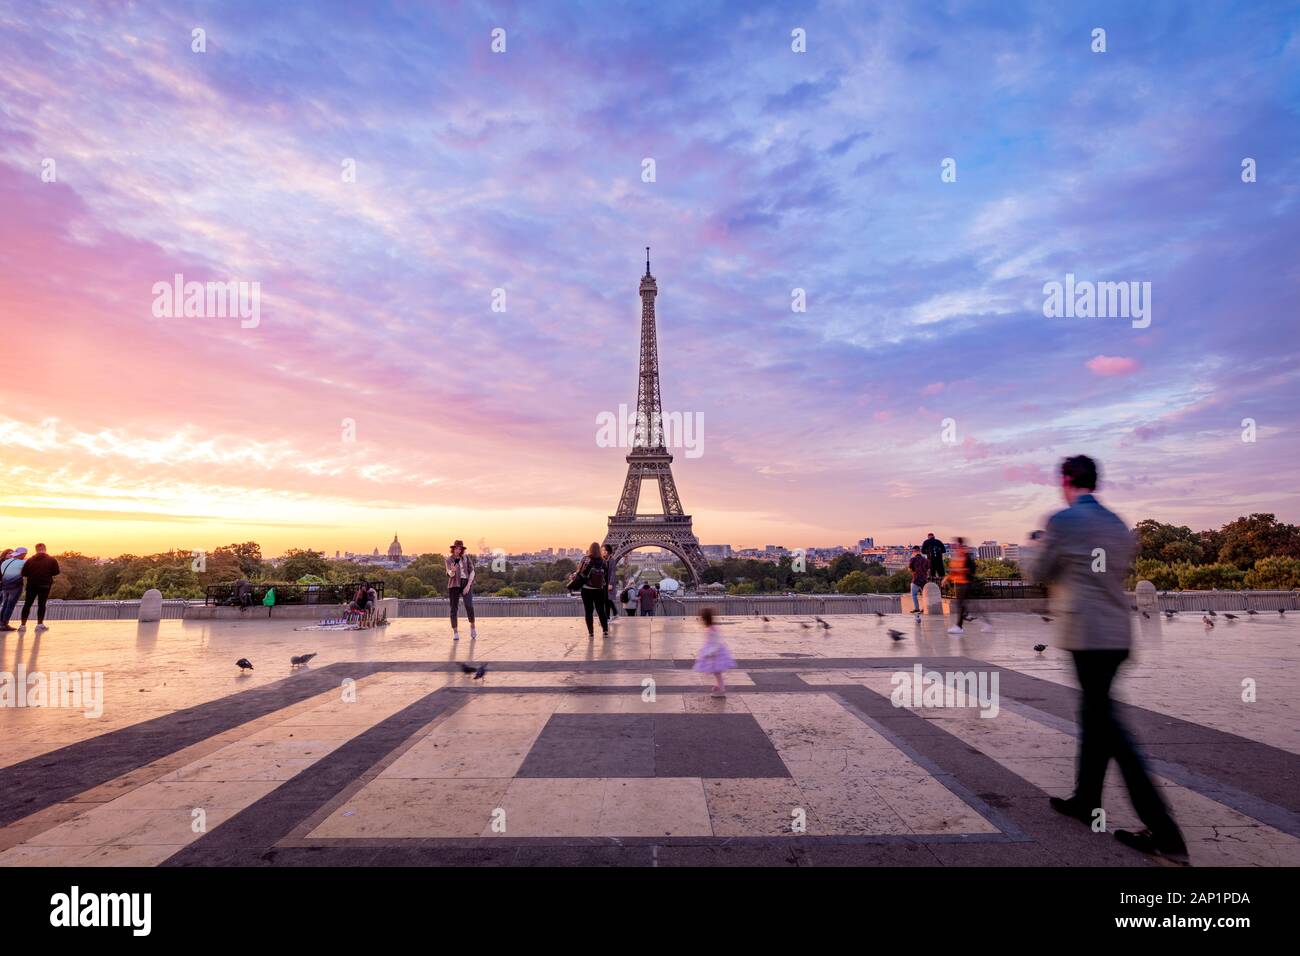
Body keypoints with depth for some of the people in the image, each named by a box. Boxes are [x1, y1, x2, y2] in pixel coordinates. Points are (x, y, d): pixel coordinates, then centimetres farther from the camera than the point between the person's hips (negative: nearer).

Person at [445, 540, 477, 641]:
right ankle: (455, 633, 7)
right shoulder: (449, 560, 3)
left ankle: (472, 627, 3)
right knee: (453, 609, -1)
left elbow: (472, 571, 0)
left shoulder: (466, 558, 4)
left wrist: (468, 585, -10)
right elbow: (450, 574, -10)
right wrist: (452, 570, -35)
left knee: (469, 606, -17)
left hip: (466, 584, -1)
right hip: (454, 585, 1)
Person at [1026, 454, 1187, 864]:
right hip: (1117, 634, 8)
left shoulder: (1061, 521, -11)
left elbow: (1038, 573, -2)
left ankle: (1163, 832, -3)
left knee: (1104, 720, -4)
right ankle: (1085, 801, 29)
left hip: (1086, 633, -8)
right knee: (1095, 714, 17)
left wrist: (1037, 545, 17)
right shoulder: (1119, 524, 12)